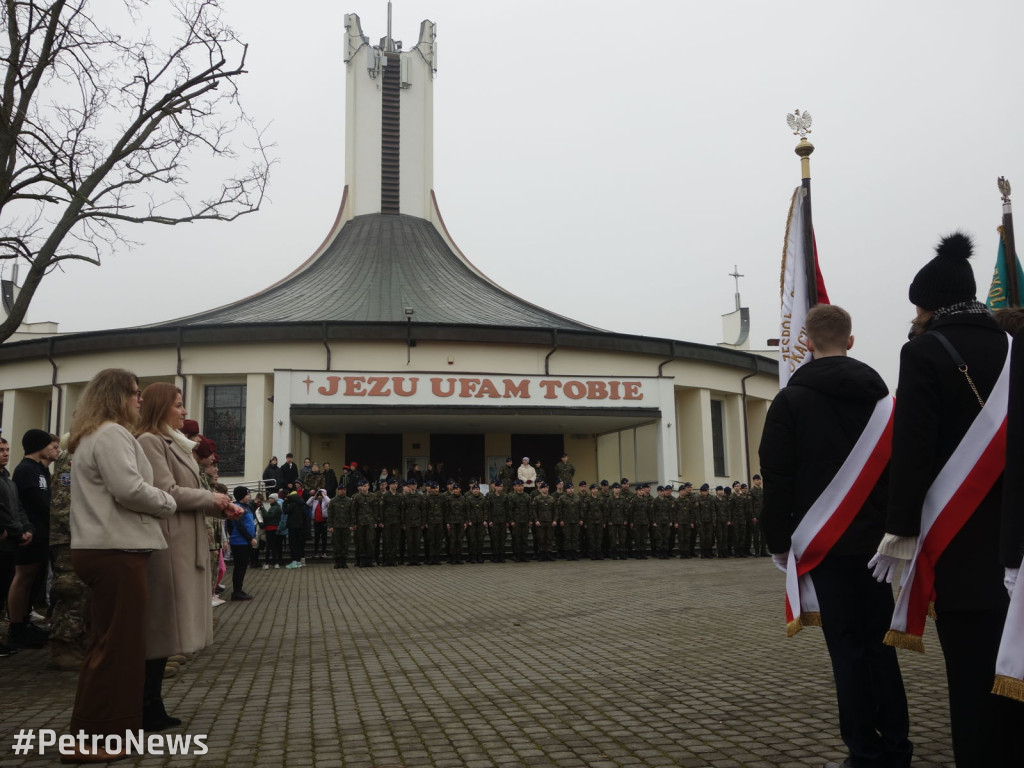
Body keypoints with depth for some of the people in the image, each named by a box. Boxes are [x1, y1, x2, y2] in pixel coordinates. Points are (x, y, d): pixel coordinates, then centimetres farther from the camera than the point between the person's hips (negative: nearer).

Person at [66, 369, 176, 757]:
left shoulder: (91, 437, 20)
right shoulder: (112, 434, -13)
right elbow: (129, 489, -23)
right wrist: (168, 503, -7)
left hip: (101, 549, 11)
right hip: (116, 551, -11)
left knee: (108, 641, 18)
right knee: (118, 642, -4)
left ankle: (97, 729, 27)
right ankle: (89, 738, 2)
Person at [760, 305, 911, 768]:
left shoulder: (791, 400, -6)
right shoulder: (881, 395, 9)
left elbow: (777, 478, -9)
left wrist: (778, 540, -2)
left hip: (825, 541, -5)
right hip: (878, 538, 5)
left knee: (847, 645, 0)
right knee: (880, 640, 12)